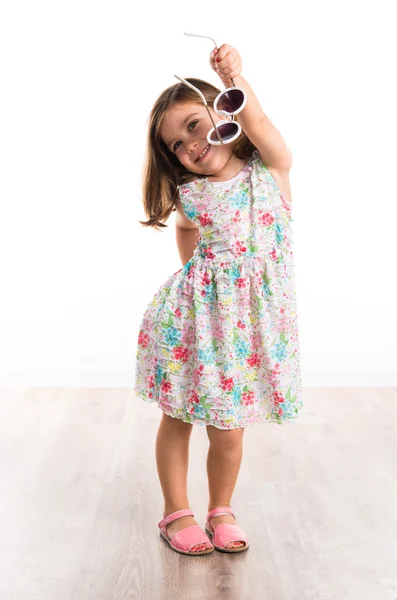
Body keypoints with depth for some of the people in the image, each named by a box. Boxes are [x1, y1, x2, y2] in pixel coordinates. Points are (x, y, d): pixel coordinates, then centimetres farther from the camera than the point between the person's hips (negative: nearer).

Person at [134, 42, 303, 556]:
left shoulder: (270, 167, -2)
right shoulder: (188, 196, 1)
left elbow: (256, 121, -22)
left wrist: (235, 79, -37)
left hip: (250, 318, -1)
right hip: (195, 314, 1)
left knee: (228, 430, 8)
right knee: (177, 418, 11)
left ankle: (221, 511, 33)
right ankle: (176, 511, 33)